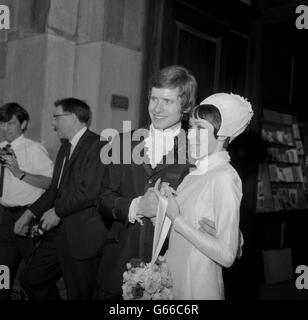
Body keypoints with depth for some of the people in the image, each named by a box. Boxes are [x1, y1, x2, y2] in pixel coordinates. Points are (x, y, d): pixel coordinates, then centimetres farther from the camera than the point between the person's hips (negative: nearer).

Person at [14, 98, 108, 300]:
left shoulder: (97, 146, -15)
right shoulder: (66, 147, 15)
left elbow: (90, 190, -24)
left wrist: (58, 210, -13)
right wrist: (31, 212, 9)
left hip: (82, 237, -9)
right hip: (58, 233, 9)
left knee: (79, 294, 5)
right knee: (31, 280, 16)